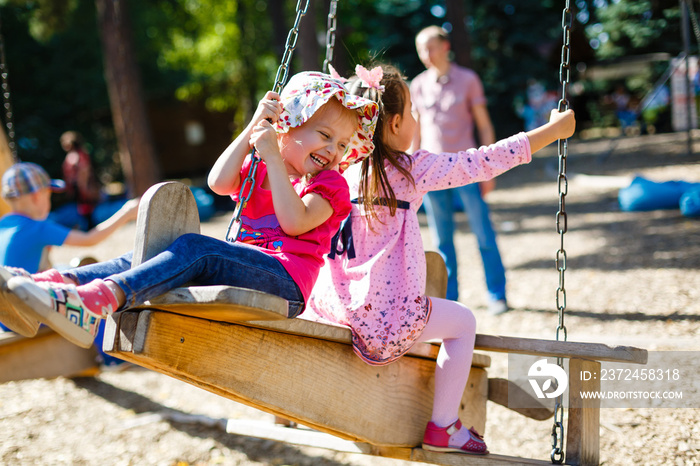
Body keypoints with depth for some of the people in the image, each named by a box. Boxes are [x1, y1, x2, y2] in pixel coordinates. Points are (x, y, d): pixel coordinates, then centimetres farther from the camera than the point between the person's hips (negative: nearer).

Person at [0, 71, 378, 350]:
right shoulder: (256, 169, 23)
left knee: (194, 248, -30)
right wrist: (254, 127, -3)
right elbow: (219, 183, 0)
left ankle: (96, 300, -50)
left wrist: (274, 156, -13)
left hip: (284, 281, -6)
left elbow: (295, 221, -13)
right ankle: (55, 282, -34)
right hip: (243, 268, 6)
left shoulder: (330, 184, 9)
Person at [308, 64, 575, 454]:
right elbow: (484, 162, -3)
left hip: (329, 305, 6)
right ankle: (443, 427, 19)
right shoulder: (413, 168, -7)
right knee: (463, 321, 18)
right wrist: (555, 129, 6)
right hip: (385, 312, -6)